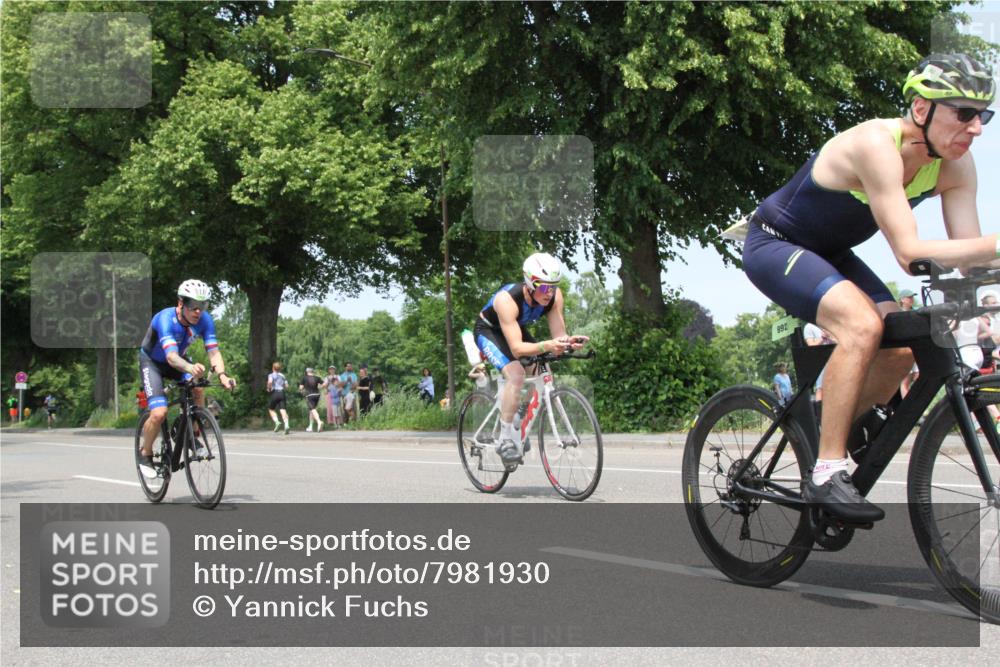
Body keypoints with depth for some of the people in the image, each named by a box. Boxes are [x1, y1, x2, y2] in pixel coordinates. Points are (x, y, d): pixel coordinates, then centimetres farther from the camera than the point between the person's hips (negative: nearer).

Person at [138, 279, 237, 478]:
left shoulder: (204, 320, -23)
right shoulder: (166, 319, -36)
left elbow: (213, 351, -29)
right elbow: (171, 356, -49)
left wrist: (222, 375, -49)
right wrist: (189, 368, -70)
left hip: (178, 359, 4)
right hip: (152, 361, -4)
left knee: (198, 388, -27)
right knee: (159, 413, -21)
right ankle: (145, 454, 5)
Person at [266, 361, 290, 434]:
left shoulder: (271, 375, 1)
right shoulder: (282, 375, 15)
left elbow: (270, 382, -20)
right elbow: (286, 385, 10)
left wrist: (269, 388, -4)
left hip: (274, 393, -3)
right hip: (282, 393, 4)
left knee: (271, 409, 15)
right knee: (283, 410, -5)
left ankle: (277, 422, -6)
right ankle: (286, 425, -24)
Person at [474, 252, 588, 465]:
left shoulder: (554, 296, -24)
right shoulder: (508, 299, -39)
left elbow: (558, 335, -23)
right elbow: (516, 348, -44)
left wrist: (568, 342, -47)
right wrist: (546, 346, -60)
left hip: (517, 329, 7)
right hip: (487, 330, -7)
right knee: (516, 374, -28)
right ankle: (506, 438, -19)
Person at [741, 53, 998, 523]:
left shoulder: (955, 166, -9)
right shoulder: (876, 145, -32)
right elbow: (910, 253, -37)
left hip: (828, 253, 8)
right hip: (775, 245, -8)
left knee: (902, 346, -9)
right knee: (862, 325, -30)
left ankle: (830, 430, 12)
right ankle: (826, 474, -24)